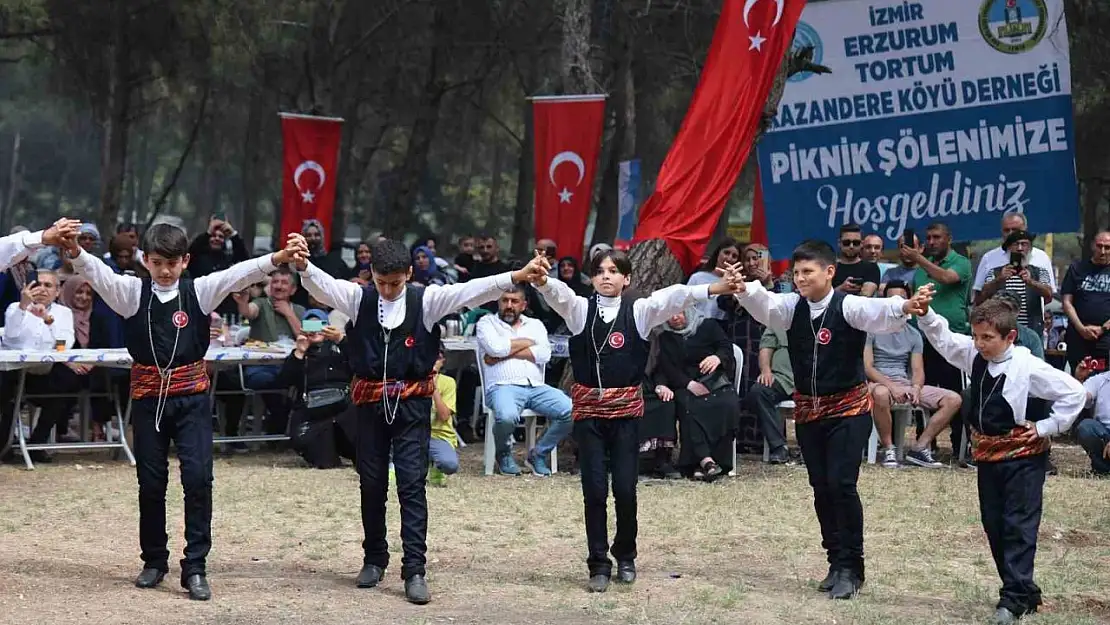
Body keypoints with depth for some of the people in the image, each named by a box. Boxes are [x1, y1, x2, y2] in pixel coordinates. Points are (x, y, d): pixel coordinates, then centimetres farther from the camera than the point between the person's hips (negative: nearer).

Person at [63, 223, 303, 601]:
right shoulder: (132, 291, 1)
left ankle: (195, 567, -3)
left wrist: (277, 259, -28)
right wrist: (74, 250, -35)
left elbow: (239, 274, -12)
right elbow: (96, 272, -14)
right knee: (150, 481, 8)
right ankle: (154, 560, 24)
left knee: (198, 478, -9)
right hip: (148, 396, 1)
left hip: (191, 395, -1)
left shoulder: (200, 291, 1)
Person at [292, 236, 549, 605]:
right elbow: (322, 286, -16)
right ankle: (374, 560, 25)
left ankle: (414, 570, -6)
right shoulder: (359, 298, -1)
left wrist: (514, 278, -30)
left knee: (412, 484, -5)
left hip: (412, 403, -2)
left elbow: (471, 291, -16)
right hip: (371, 402, 2)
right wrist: (303, 266, -39)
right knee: (371, 483, 11)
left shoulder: (426, 300, -5)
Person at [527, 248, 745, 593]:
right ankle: (599, 564, 11)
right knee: (594, 489, -1)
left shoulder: (639, 310, 3)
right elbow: (558, 293, -17)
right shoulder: (580, 308, 3)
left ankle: (625, 556, 24)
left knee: (625, 488, 0)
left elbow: (672, 297, -12)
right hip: (588, 407, 0)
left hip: (626, 408, 0)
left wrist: (714, 288, -28)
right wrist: (541, 281, -41)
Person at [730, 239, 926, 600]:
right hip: (808, 410, 5)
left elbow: (877, 313, -33)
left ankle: (851, 568, -1)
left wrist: (903, 307, -56)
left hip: (848, 408, -5)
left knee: (841, 484, -12)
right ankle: (838, 563, 21)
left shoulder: (848, 306, -14)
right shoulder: (792, 307, -1)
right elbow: (764, 305, -19)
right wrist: (742, 289, -42)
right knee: (821, 488, 9)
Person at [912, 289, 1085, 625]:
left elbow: (1074, 392, -16)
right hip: (988, 454, 7)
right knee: (994, 525, 11)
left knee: (1019, 526, -6)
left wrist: (1046, 427, -13)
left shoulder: (1028, 367, -18)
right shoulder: (974, 356, 0)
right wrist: (925, 313, -23)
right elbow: (942, 337, -3)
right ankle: (1023, 592, 22)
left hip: (1023, 455, -7)